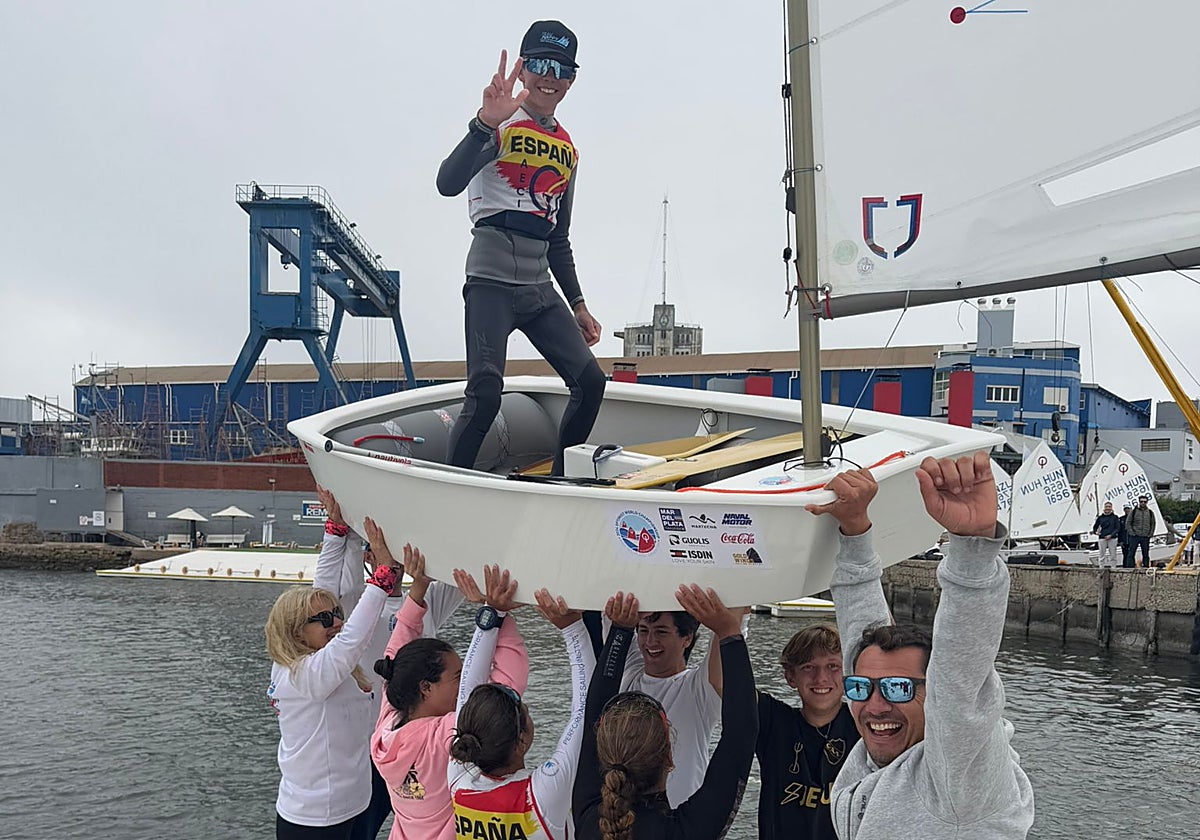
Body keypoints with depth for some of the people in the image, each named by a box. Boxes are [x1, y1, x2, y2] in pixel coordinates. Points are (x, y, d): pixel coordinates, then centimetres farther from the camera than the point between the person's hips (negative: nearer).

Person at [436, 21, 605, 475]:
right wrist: (485, 124, -34)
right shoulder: (502, 124, -3)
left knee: (590, 382, 0)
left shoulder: (567, 150, 18)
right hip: (492, 279, -7)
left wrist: (577, 304, 21)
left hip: (540, 286, 7)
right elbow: (448, 184, -21)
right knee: (485, 391, -20)